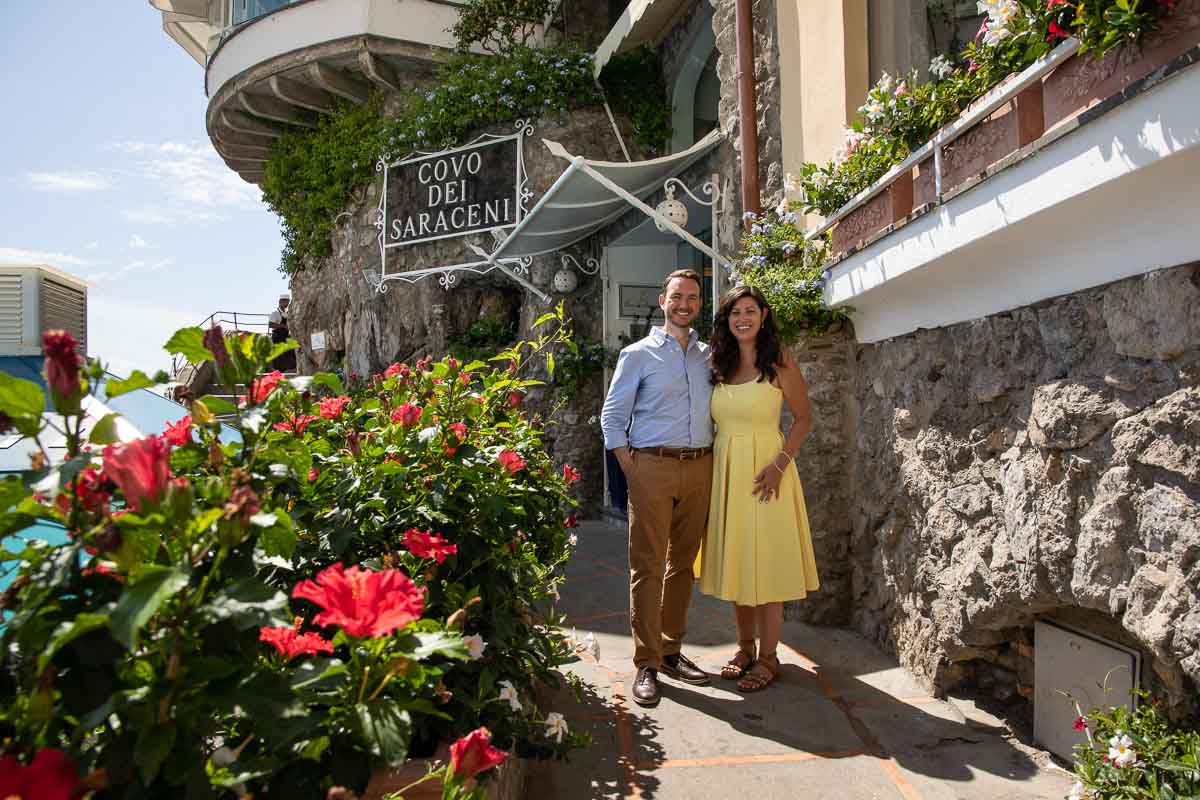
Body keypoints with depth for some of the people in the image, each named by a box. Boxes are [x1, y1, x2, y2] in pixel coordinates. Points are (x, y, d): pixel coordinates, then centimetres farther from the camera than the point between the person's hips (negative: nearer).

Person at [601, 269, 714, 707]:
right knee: (647, 566, -3)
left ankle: (671, 651, 22)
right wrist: (631, 470, -8)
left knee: (682, 564, 11)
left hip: (699, 468, 5)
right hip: (652, 466, -4)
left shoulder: (709, 355, 15)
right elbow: (612, 417, 1)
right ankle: (646, 664, 4)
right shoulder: (638, 354, 3)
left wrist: (716, 462, 5)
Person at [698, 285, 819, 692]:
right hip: (725, 471, 5)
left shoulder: (779, 361, -5)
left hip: (764, 471, -5)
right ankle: (745, 647, 27)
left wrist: (780, 464, -15)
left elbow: (803, 418, -4)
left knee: (766, 562, 2)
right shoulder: (719, 365, 8)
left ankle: (768, 656, 15)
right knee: (735, 561, 12)